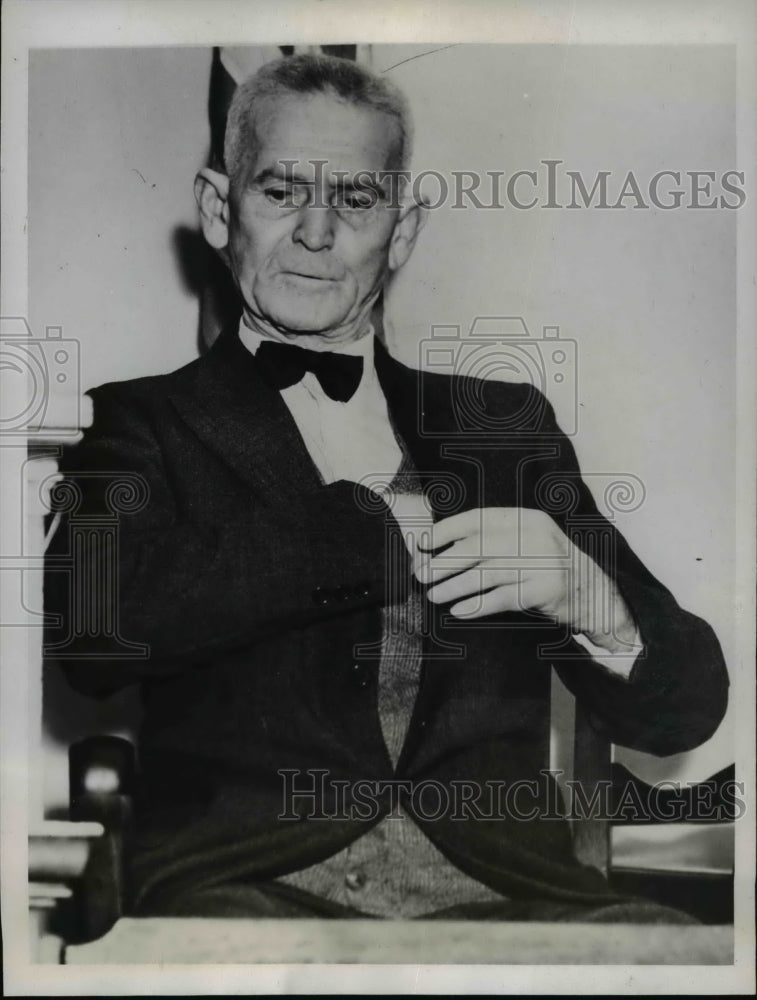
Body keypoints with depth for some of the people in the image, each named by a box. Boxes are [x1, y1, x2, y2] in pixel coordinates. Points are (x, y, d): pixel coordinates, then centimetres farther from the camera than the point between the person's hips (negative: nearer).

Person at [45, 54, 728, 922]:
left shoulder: (505, 421, 17)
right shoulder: (145, 424, 10)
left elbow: (681, 716, 14)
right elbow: (89, 624, -12)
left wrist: (595, 605, -10)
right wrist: (386, 525, -6)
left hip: (502, 880, 2)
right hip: (246, 878, -2)